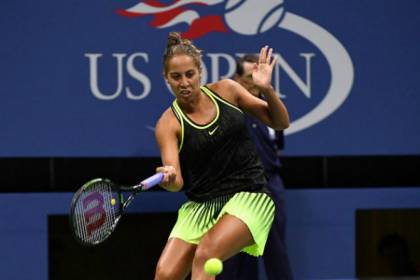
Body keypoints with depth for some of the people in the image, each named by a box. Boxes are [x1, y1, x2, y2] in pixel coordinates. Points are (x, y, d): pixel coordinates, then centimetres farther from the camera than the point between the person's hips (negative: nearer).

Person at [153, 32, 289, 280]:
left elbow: (280, 122, 8)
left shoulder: (226, 90, 1)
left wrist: (267, 90, -11)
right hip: (201, 206, 2)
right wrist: (168, 178, -41)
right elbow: (176, 181, -17)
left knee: (206, 254, -28)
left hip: (249, 197, -2)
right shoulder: (169, 124, -4)